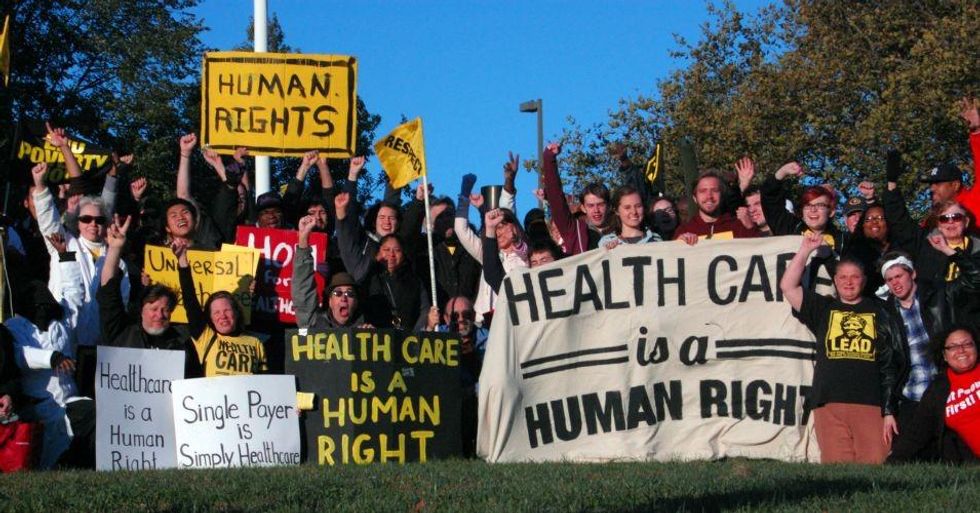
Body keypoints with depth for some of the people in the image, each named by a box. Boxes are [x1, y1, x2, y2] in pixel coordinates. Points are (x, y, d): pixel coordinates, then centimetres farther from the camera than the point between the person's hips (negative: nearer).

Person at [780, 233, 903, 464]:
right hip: (830, 404, 1)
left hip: (871, 404, -1)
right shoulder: (823, 309, 19)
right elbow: (788, 286, 11)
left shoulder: (878, 312, 14)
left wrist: (889, 410, 2)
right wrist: (806, 249, 9)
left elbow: (891, 364, 9)